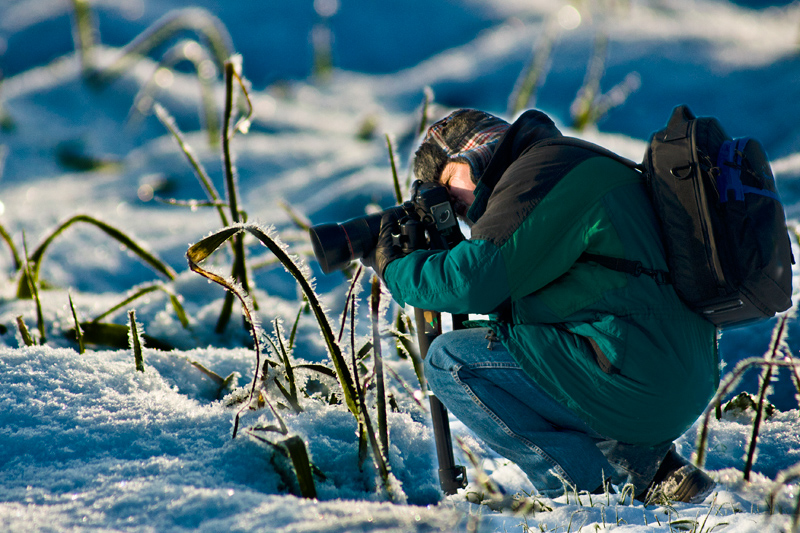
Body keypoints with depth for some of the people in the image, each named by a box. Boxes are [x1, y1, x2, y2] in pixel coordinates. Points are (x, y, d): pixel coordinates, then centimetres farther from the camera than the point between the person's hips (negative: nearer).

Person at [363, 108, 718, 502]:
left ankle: (588, 486, -7)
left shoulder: (539, 175, -8)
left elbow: (468, 280, -16)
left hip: (631, 382, -10)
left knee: (449, 361, -6)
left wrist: (391, 266, 2)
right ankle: (650, 466, 14)